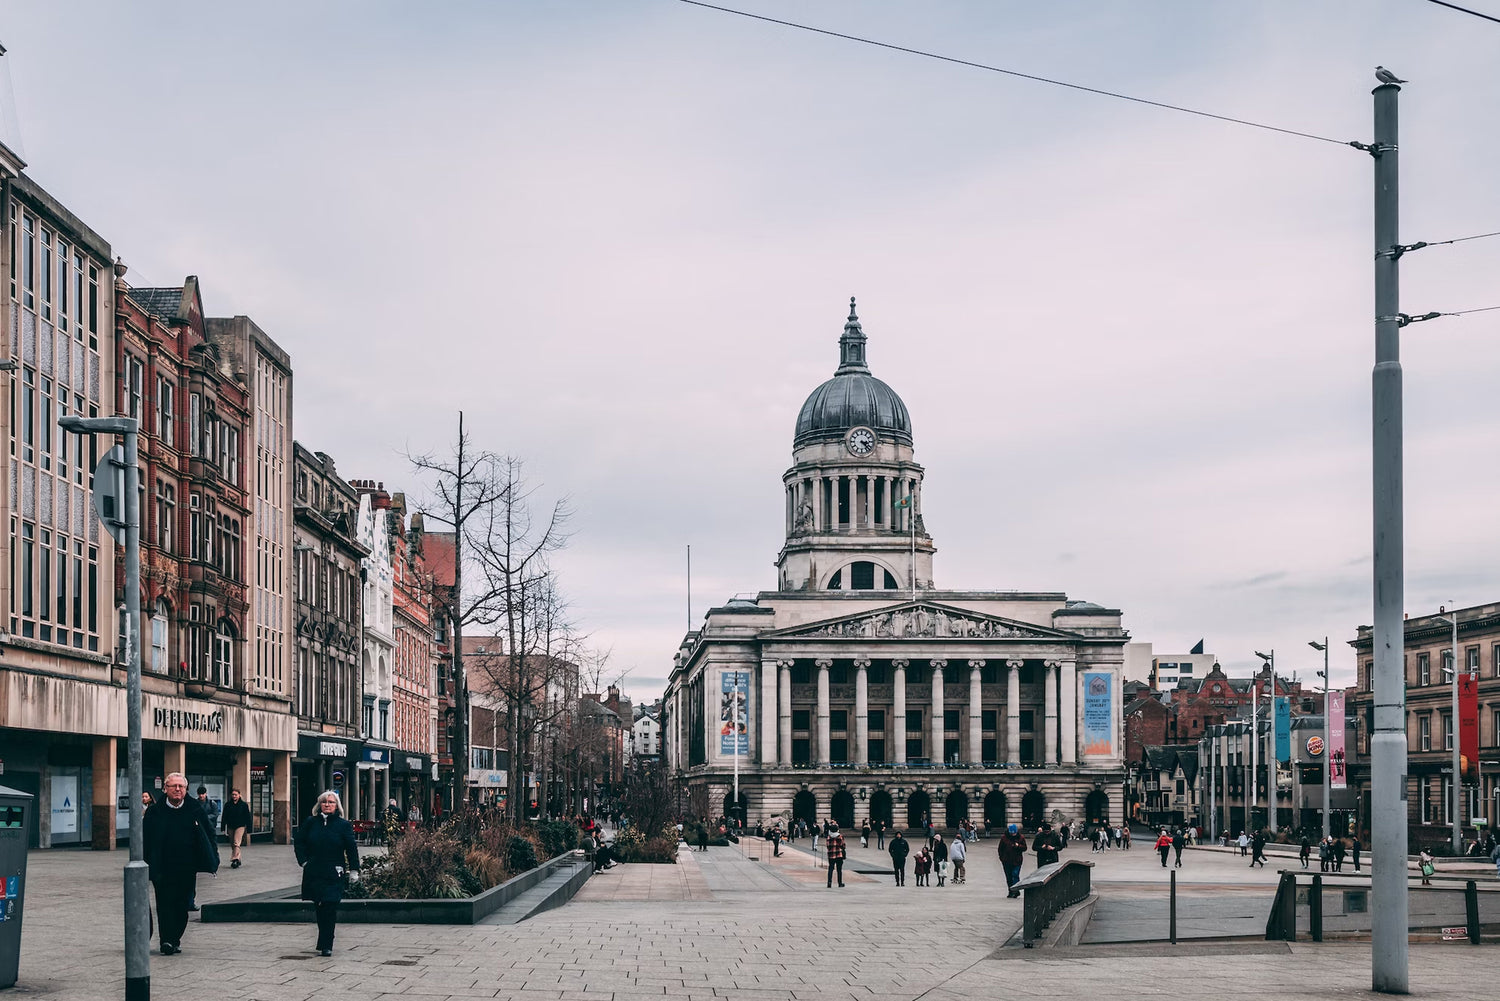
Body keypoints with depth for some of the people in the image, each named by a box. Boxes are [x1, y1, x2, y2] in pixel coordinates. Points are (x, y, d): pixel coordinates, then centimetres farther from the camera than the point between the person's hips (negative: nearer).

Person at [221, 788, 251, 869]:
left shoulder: (244, 805, 2)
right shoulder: (227, 805, 8)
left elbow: (247, 817, 4)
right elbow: (224, 817, 10)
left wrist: (249, 828, 1)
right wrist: (223, 828, 4)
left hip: (240, 826, -4)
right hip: (230, 827, 4)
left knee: (236, 843, -16)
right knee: (232, 844, 7)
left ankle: (235, 859, -23)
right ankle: (238, 860, 17)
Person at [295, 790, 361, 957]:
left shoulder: (344, 825, 2)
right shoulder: (310, 823, 7)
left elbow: (351, 849, 3)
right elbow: (298, 842, 14)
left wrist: (354, 870, -1)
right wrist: (303, 860, 3)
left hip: (333, 874, -2)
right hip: (313, 873, 2)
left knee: (329, 910, -9)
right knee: (320, 909, 7)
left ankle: (325, 946, -7)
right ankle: (325, 944, 19)